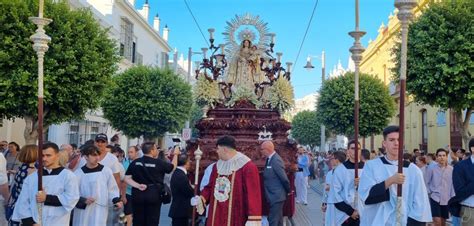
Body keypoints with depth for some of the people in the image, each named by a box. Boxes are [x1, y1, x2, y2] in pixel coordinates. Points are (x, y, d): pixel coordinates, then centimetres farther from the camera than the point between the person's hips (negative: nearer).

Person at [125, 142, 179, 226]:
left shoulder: (135, 162, 0)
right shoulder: (159, 162, -7)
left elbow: (127, 178, -2)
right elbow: (173, 166, 9)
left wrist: (137, 186, -8)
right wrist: (175, 154, 24)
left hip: (138, 194, 3)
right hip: (154, 194, -3)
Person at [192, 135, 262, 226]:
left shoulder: (247, 167, -12)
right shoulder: (217, 166, 11)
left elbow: (253, 195, -15)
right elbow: (211, 186, 20)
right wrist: (202, 198, 0)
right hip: (216, 218, 7)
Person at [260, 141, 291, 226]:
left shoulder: (276, 160, -21)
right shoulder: (270, 159, 8)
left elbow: (284, 178, -19)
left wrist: (288, 191, -5)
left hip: (276, 196, -9)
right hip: (275, 196, 9)